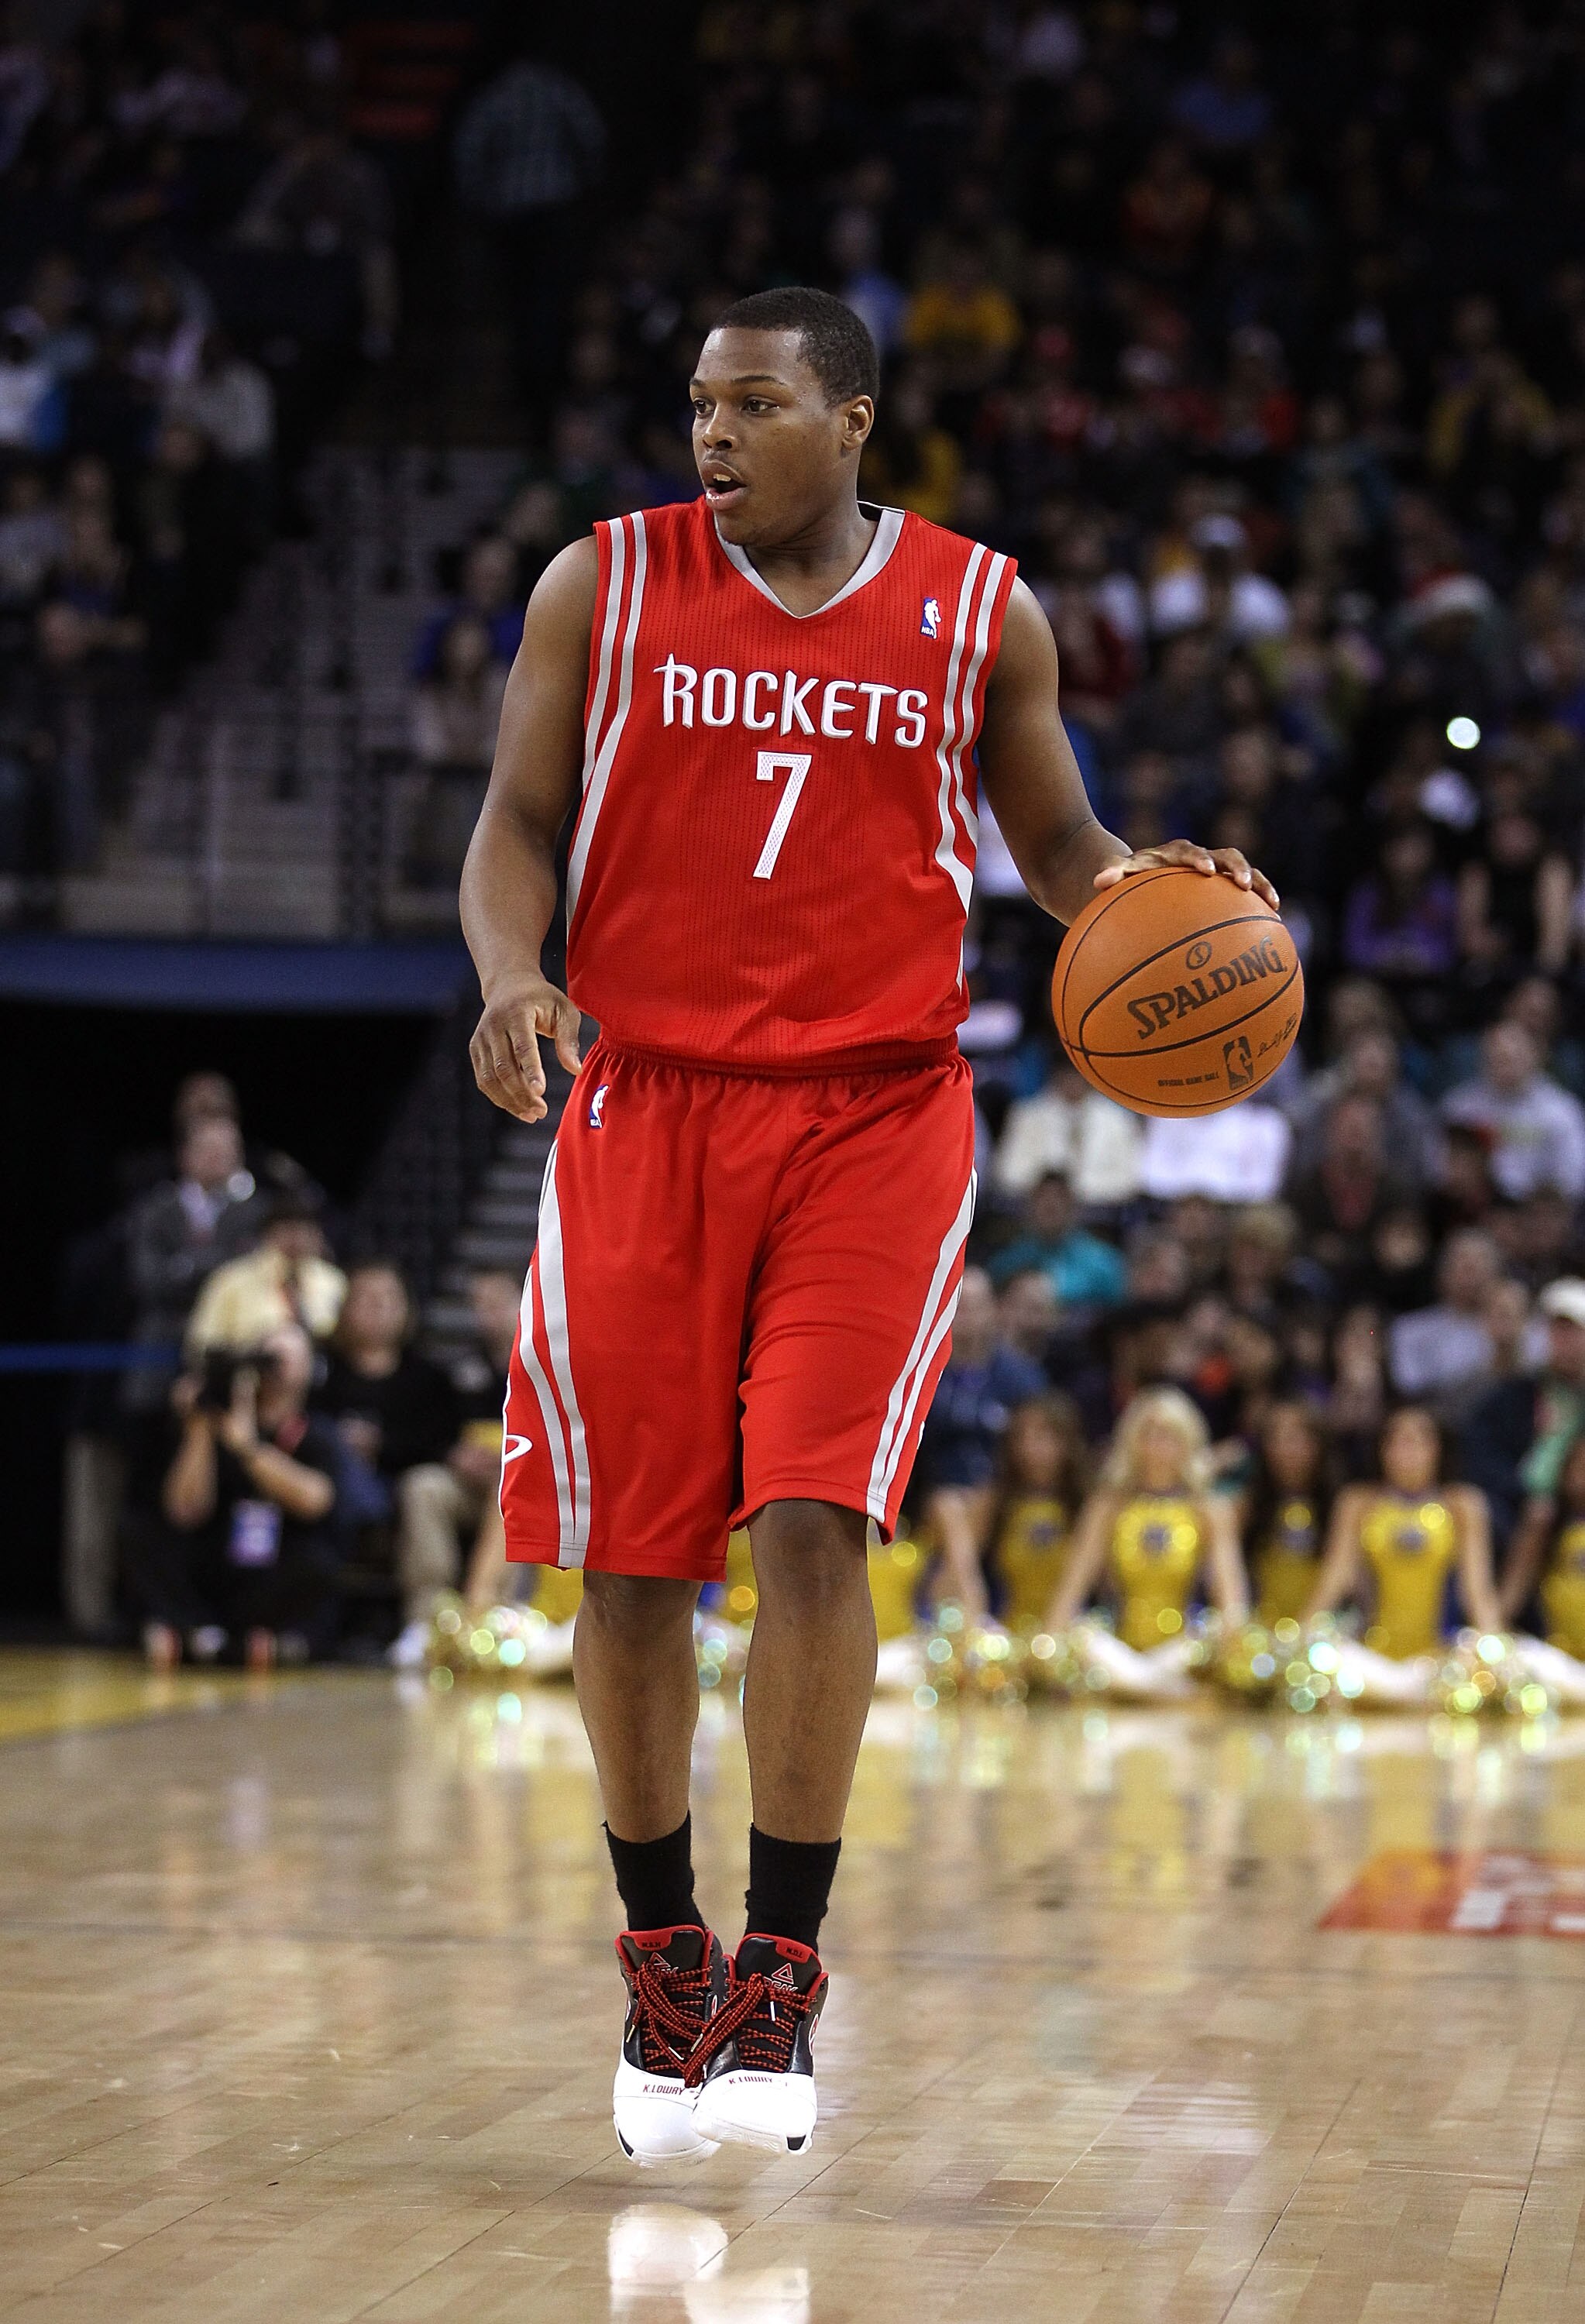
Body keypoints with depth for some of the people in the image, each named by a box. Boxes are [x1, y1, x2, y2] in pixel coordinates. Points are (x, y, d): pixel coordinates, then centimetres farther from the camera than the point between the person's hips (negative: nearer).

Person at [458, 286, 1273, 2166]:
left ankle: (781, 1979, -3)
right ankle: (661, 1958, 23)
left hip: (878, 1117, -1)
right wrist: (510, 978, -16)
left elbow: (1054, 840, 13)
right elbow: (519, 823, 4)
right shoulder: (604, 585, 2)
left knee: (815, 1522, -14)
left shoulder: (980, 614, 3)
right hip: (647, 1104, 1)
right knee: (630, 1557, 3)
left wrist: (1143, 887, -9)